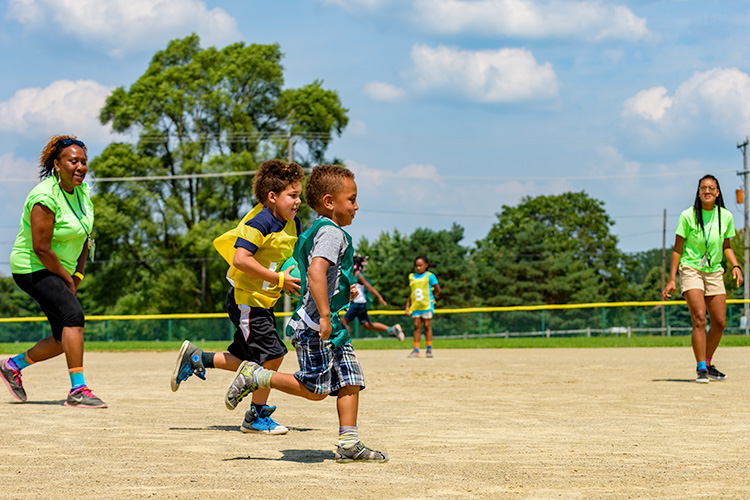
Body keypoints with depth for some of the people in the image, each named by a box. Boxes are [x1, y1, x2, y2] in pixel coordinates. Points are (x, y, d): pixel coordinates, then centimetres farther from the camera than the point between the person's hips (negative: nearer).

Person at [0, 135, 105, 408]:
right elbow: (41, 248, -24)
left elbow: (84, 235, 14)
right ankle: (78, 390, -27)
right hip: (32, 269, -9)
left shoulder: (82, 191, 2)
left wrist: (78, 275, 6)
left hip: (61, 271, 9)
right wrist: (67, 279, -14)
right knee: (74, 314, -26)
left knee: (65, 339, 6)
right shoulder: (45, 198, -23)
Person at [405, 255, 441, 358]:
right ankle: (416, 350, 2)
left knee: (427, 326, -1)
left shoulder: (430, 276, -3)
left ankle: (429, 349, 6)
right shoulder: (412, 277, 10)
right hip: (415, 306, 4)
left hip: (427, 305, -4)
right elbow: (410, 293, 15)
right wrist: (407, 306, 11)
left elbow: (437, 290, 0)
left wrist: (431, 298, 1)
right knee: (417, 326, 1)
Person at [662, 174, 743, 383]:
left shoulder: (726, 217, 2)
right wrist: (672, 280, -7)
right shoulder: (688, 216, -9)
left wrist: (735, 266, -1)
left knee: (720, 323, 3)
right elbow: (677, 249, -4)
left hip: (714, 272, 4)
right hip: (691, 270, -4)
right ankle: (701, 369, -18)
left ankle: (707, 364, 23)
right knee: (699, 318, -19)